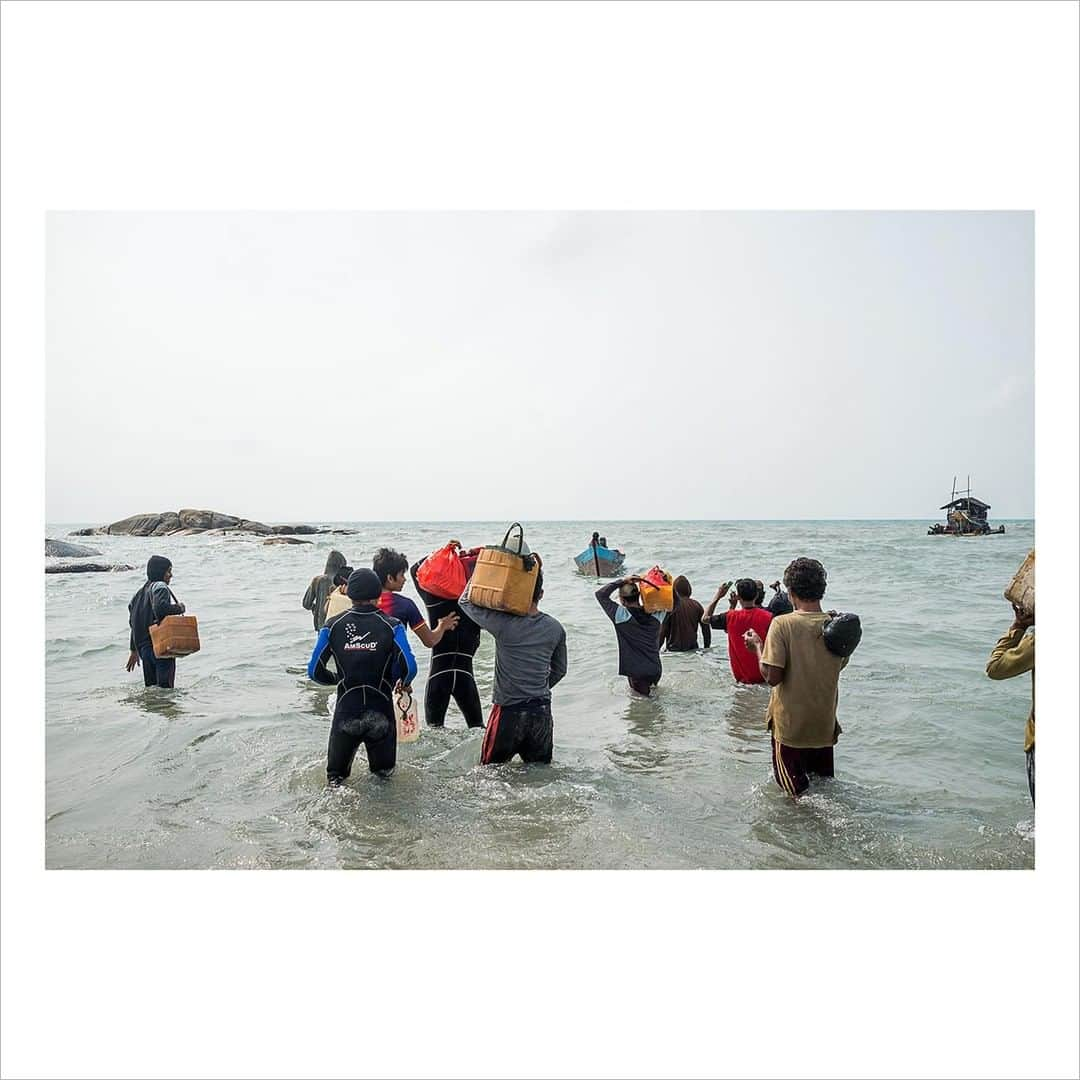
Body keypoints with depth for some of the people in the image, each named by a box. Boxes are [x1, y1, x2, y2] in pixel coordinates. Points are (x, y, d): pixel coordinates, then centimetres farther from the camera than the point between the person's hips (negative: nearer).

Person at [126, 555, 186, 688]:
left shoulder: (141, 590, 19)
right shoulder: (160, 587, -8)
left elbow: (134, 622, 23)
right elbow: (159, 607, -30)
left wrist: (134, 650, 28)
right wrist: (179, 608, -12)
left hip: (142, 646, 9)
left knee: (150, 686, 16)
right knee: (165, 687, -8)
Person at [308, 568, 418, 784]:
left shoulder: (333, 626, -3)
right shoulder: (392, 626, -7)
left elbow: (315, 671, -2)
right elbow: (409, 668, -14)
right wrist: (403, 683, 8)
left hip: (346, 711, 1)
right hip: (381, 712, 0)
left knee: (336, 772, 18)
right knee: (384, 772, 20)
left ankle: (334, 781, -5)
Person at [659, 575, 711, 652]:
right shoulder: (696, 605, 3)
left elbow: (663, 631, -8)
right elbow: (706, 628, 6)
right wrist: (706, 648, 17)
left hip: (674, 649, -4)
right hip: (693, 650, 4)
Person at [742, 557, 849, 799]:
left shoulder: (783, 624, -19)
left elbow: (772, 677, -22)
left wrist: (758, 647, -5)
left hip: (790, 725, -4)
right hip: (825, 725, 5)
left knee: (798, 794, 11)